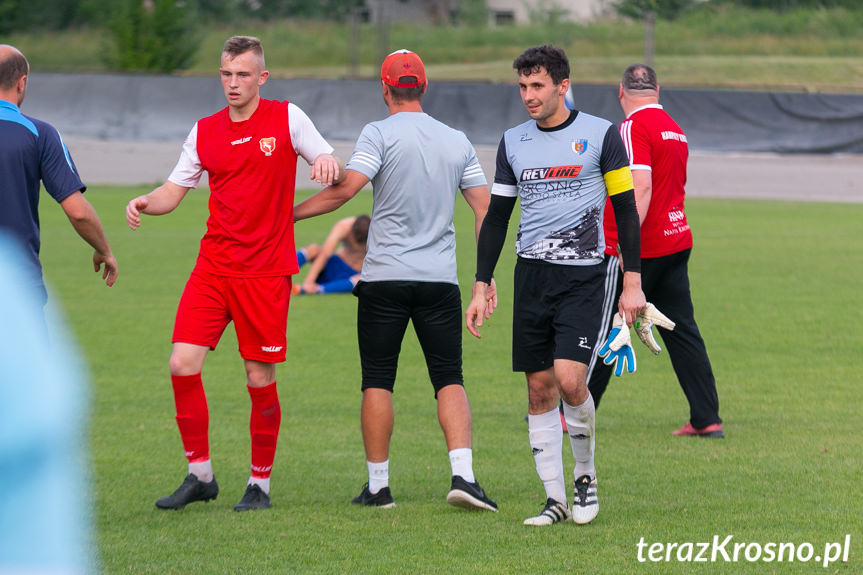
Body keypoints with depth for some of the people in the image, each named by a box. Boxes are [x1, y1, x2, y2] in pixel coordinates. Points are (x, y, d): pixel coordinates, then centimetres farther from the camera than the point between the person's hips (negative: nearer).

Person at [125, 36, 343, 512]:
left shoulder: (286, 118, 1)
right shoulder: (205, 132, 11)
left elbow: (337, 173, 3)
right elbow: (174, 191, 13)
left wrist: (327, 162, -21)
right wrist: (146, 202, -9)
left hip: (266, 271, -3)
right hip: (213, 267, 3)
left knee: (260, 379, -2)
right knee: (183, 363, -8)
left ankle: (260, 484, 12)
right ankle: (200, 474, 5)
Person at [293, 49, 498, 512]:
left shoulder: (380, 134, -5)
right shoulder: (458, 142, 10)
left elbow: (345, 189, -14)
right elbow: (484, 209, 10)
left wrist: (289, 213, -4)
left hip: (384, 277, -3)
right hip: (440, 279, 3)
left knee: (377, 382, 5)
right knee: (450, 380, 4)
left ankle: (378, 485, 6)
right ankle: (463, 474, -13)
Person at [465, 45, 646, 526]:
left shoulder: (601, 134, -2)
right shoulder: (513, 142, 9)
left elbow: (626, 210, 1)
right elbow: (496, 216, 14)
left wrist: (633, 283, -4)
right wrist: (481, 287, 9)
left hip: (584, 275, -4)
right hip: (532, 274, 4)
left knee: (569, 378, -17)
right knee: (539, 389, 2)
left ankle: (586, 473, 7)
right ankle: (555, 499, 8)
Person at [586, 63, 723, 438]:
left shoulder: (634, 127, -13)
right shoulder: (673, 128, 14)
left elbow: (641, 186, -24)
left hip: (639, 249, -8)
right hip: (676, 242, 8)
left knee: (603, 329, 1)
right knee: (681, 330, 8)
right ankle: (706, 419, 4)